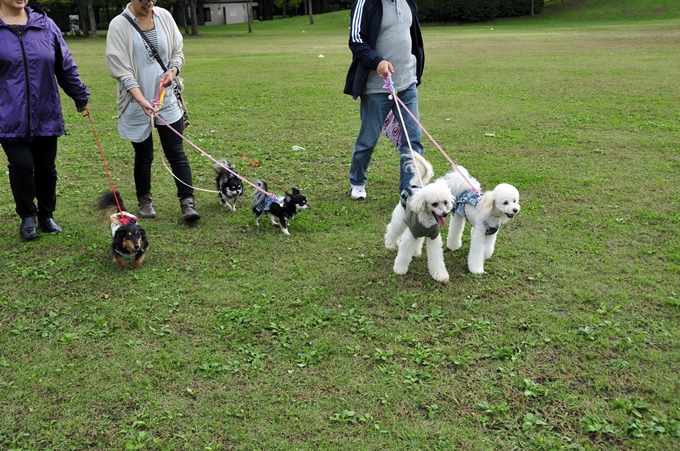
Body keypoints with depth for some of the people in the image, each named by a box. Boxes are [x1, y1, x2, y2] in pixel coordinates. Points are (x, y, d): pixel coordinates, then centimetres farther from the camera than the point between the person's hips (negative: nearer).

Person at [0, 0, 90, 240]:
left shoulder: (45, 25, 4)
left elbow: (66, 65, 11)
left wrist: (80, 96, 18)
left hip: (46, 115, 3)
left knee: (46, 167, 10)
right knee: (22, 165, -7)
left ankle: (46, 215, 28)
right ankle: (27, 217, 15)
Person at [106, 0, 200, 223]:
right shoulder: (119, 25, -10)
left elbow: (177, 52, 11)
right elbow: (121, 69, -13)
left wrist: (172, 70, -12)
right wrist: (142, 100, -24)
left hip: (167, 100, 2)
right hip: (137, 104, -2)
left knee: (177, 153, -1)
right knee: (143, 156, 10)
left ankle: (187, 202, 1)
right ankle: (144, 201, 29)